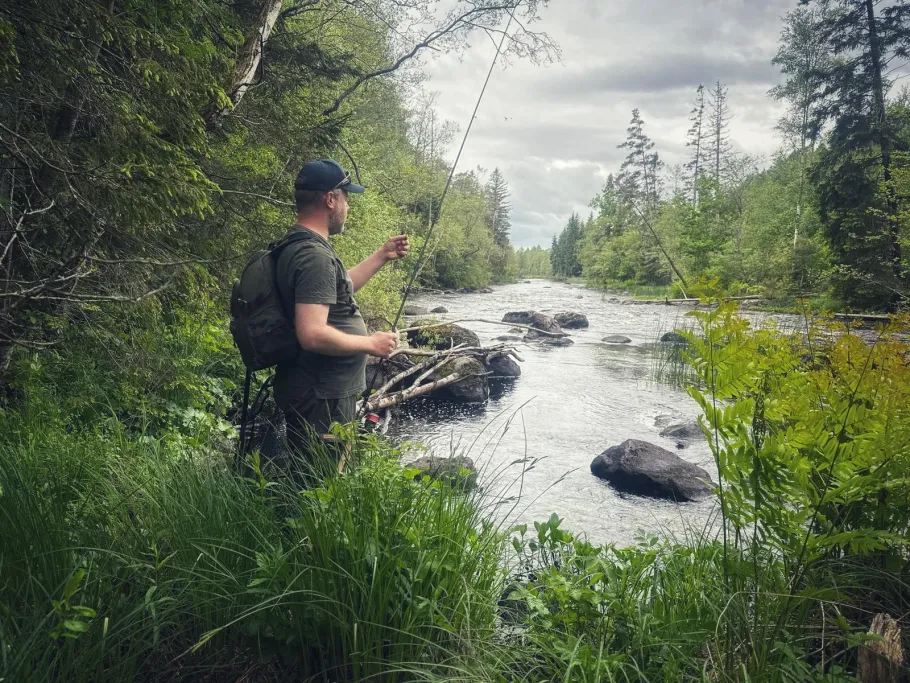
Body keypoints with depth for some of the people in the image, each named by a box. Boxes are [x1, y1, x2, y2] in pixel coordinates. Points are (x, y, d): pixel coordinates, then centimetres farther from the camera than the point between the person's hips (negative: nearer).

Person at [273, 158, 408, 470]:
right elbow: (313, 335, -31)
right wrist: (370, 344, -18)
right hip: (320, 399, -10)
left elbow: (336, 289, 26)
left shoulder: (300, 245, 10)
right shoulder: (315, 256, -22)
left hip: (323, 392, 10)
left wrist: (382, 256, 24)